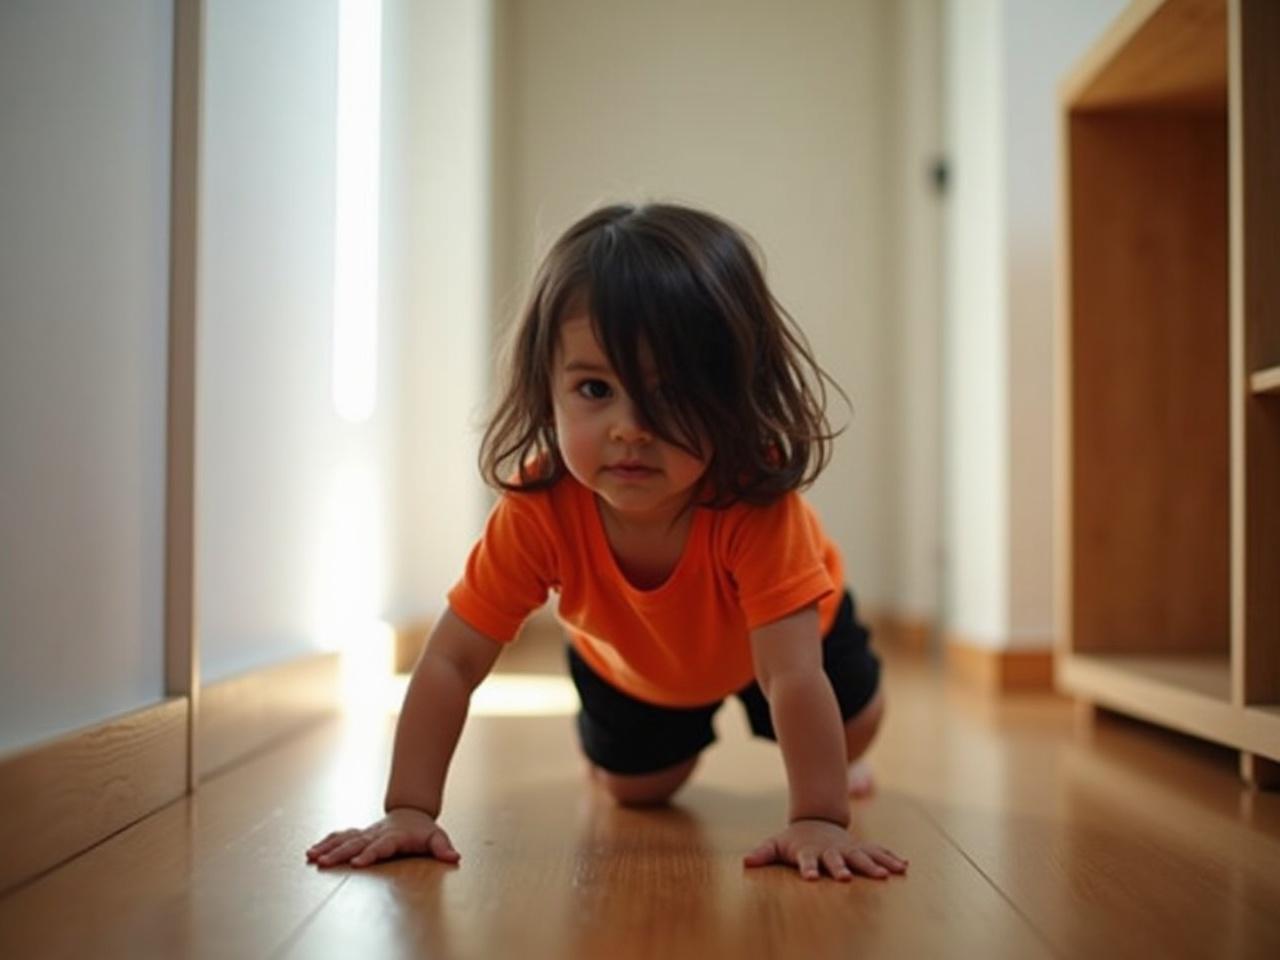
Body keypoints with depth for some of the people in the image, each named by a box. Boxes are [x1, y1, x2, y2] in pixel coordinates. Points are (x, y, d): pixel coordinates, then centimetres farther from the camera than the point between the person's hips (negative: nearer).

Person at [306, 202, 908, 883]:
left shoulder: (757, 501, -46)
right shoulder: (537, 510, -40)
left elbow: (792, 676, -49)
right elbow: (451, 661, -37)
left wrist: (820, 819, -55)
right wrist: (410, 809, -43)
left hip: (764, 633, -1)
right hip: (629, 660, 1)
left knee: (853, 720, 9)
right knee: (635, 788, 10)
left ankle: (829, 764, 47)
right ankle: (679, 747, 46)